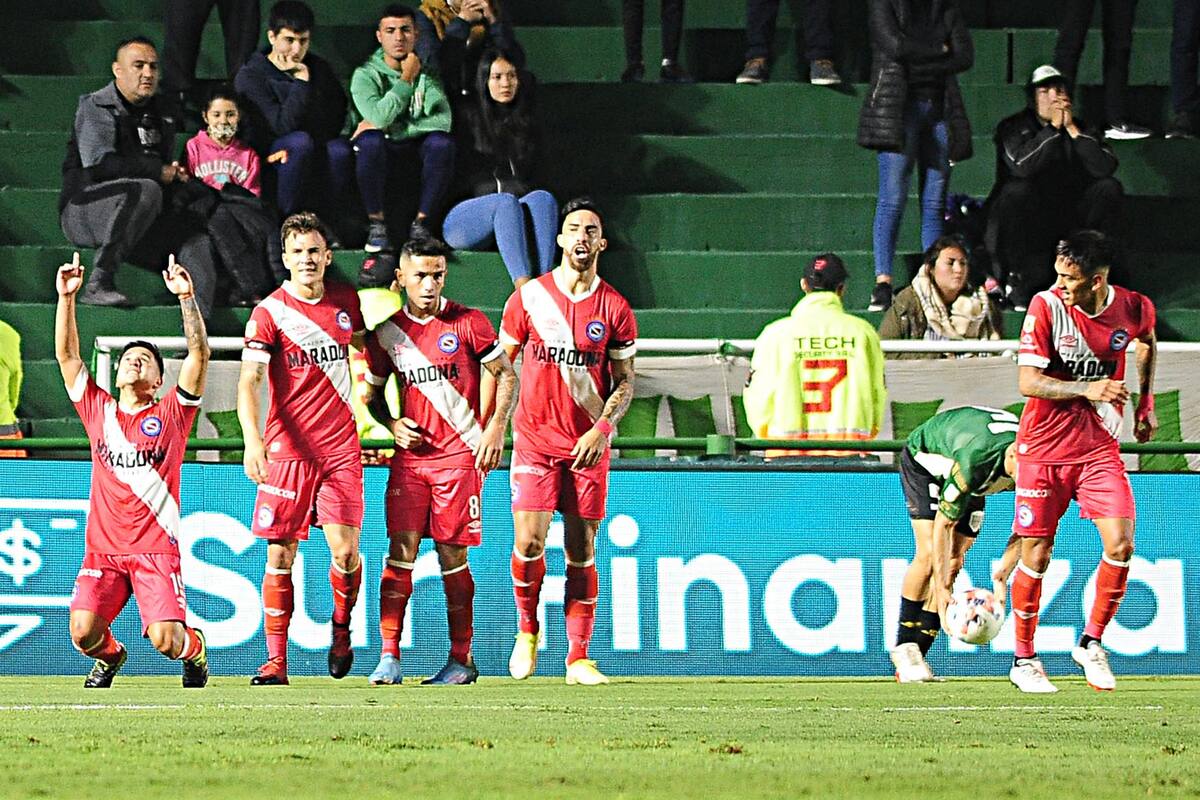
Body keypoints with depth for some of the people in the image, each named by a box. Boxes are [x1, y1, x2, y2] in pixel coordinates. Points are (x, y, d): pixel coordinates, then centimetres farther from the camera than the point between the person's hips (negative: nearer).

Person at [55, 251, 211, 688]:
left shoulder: (171, 415, 6)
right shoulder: (98, 411, 13)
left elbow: (199, 353, -3)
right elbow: (67, 356, 10)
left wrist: (187, 298, -12)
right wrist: (66, 298, 1)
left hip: (156, 548, -2)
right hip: (102, 548, 2)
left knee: (166, 640, -17)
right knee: (83, 633, -17)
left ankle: (194, 647, 21)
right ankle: (110, 656, 20)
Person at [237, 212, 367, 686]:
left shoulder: (346, 302, 8)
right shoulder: (270, 312, -5)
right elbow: (249, 380, -14)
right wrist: (252, 439, -28)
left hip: (341, 447, 2)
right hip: (287, 449, -2)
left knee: (345, 550, -8)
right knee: (281, 554, -3)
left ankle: (342, 629, 20)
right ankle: (276, 661, 2)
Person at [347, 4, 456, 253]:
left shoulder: (427, 72, 2)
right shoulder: (366, 75, -3)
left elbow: (442, 120, -16)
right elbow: (379, 117, -22)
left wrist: (387, 128, -19)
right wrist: (406, 79, -13)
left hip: (417, 151, 1)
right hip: (383, 153, -1)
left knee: (442, 142, -31)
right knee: (370, 140, -36)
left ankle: (421, 224, -20)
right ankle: (377, 224, -23)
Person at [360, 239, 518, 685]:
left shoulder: (468, 324, -1)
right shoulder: (387, 334, 7)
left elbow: (506, 375, 4)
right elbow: (373, 393, 19)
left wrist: (496, 428, -8)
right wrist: (392, 424, 0)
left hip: (461, 455, -3)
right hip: (410, 458, 3)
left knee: (453, 556, -1)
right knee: (401, 552, -7)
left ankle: (461, 660, 6)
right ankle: (390, 657, -9)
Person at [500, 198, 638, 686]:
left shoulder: (615, 308, 1)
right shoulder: (529, 297, 1)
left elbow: (625, 383, 5)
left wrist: (601, 429, -11)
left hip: (589, 446, 1)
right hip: (535, 440, -1)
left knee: (582, 553, 1)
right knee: (529, 542, -10)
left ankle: (578, 659, 6)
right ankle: (527, 628, 16)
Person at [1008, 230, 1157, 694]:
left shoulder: (1134, 309, -5)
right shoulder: (1046, 307, -14)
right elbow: (1027, 381, -16)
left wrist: (1146, 402, 19)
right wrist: (1087, 388, -27)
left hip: (1099, 447, 2)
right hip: (1043, 447, -2)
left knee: (1120, 545, -11)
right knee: (1036, 556, -1)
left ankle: (1091, 643, 8)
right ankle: (1023, 660, 15)